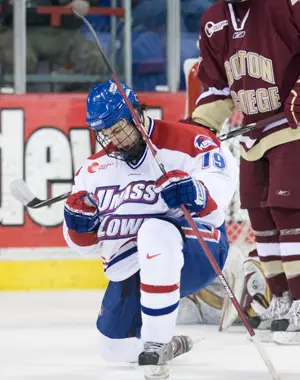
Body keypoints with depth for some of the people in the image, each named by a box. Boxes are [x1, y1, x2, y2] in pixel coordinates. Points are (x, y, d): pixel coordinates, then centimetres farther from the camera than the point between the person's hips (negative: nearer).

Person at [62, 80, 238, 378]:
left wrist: (194, 193, -44)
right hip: (130, 270, 7)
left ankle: (156, 342, -33)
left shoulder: (184, 142, -10)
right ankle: (168, 346, 41)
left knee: (155, 231, -39)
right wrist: (79, 221, -9)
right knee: (116, 349, 6)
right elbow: (84, 242, 14)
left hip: (196, 255, -7)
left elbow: (220, 184, -22)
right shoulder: (95, 169, 10)